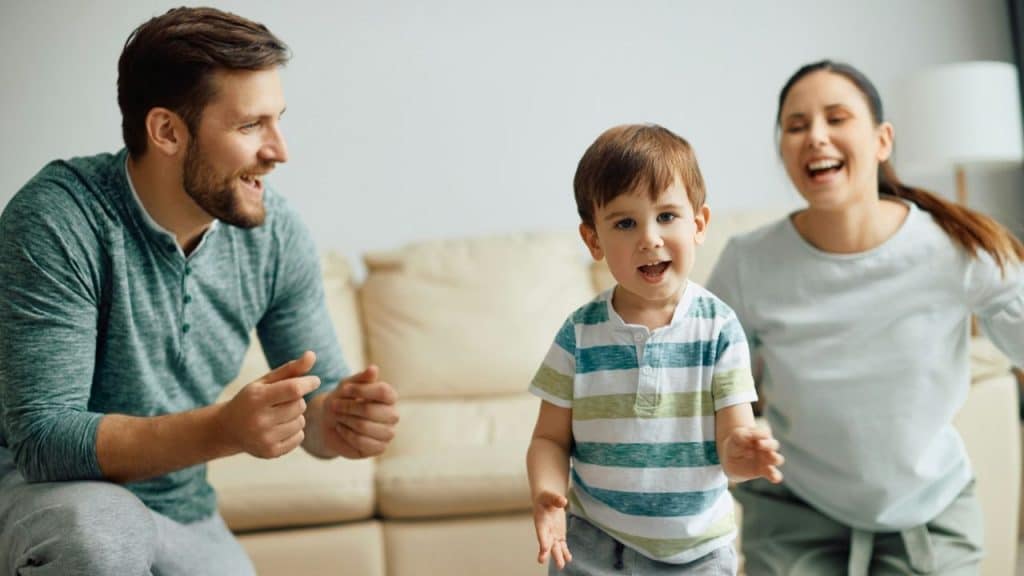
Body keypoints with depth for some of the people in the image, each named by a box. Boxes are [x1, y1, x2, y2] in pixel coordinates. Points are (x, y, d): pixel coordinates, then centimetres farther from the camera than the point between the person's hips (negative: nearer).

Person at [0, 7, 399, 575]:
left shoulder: (277, 235, -9)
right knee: (101, 527, -34)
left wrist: (339, 417, -26)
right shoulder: (57, 220, -24)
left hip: (181, 510, 5)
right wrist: (223, 430, -41)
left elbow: (318, 388, -1)